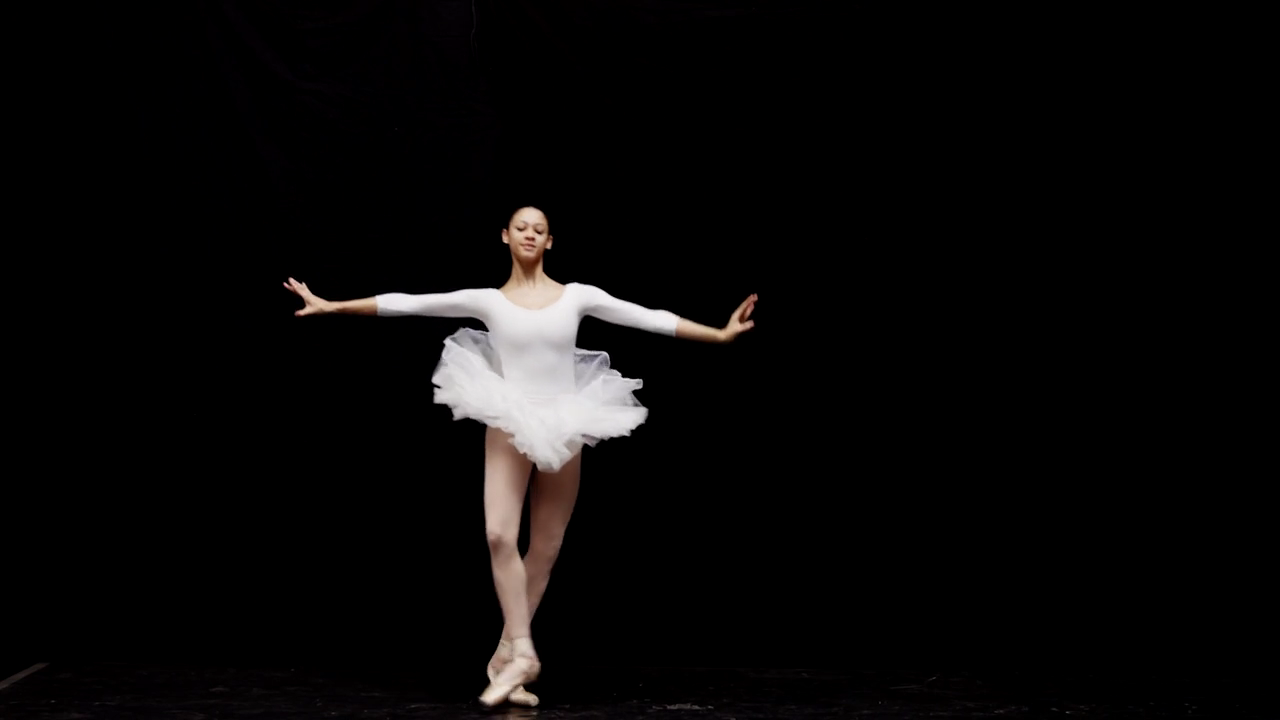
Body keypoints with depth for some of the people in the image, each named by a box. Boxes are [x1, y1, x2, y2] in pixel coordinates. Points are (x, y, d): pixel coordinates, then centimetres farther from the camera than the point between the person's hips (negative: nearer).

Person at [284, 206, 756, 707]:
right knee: (499, 536, -18)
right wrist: (332, 307, 0)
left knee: (545, 549, 4)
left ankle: (507, 652, 15)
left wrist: (719, 334, 0)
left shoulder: (578, 296, 3)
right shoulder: (487, 300, 2)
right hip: (510, 427, -1)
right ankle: (523, 652, -11)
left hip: (563, 427, 1)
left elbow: (649, 319, 4)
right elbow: (406, 303, 2)